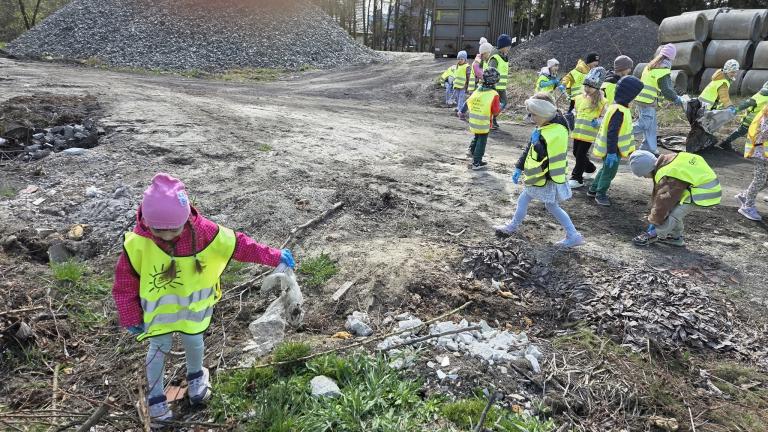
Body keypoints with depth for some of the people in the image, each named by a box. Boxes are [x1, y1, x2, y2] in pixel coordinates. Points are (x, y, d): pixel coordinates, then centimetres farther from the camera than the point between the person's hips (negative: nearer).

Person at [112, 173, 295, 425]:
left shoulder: (202, 231, -25)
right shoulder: (137, 244, -27)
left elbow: (237, 244, -15)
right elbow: (124, 285, -14)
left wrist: (273, 257, -14)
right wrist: (131, 318, -8)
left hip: (192, 304, 1)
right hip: (158, 309, -1)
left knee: (194, 341, 20)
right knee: (159, 348, 15)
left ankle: (195, 377, 51)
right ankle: (156, 397, 39)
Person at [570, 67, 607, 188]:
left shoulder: (600, 100, -6)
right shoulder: (579, 98, 10)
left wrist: (599, 121, -20)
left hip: (589, 132, -6)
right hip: (577, 131, 6)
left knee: (581, 154, -7)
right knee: (576, 152, 15)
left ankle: (577, 178, 3)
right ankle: (590, 168, 41)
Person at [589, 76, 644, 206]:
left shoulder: (618, 107, 6)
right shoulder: (619, 111, -27)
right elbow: (612, 133, -28)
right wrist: (612, 152, -25)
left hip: (613, 149, 10)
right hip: (612, 150, -10)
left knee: (606, 169, 23)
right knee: (609, 172, 5)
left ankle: (593, 189, 35)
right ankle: (600, 195, 20)